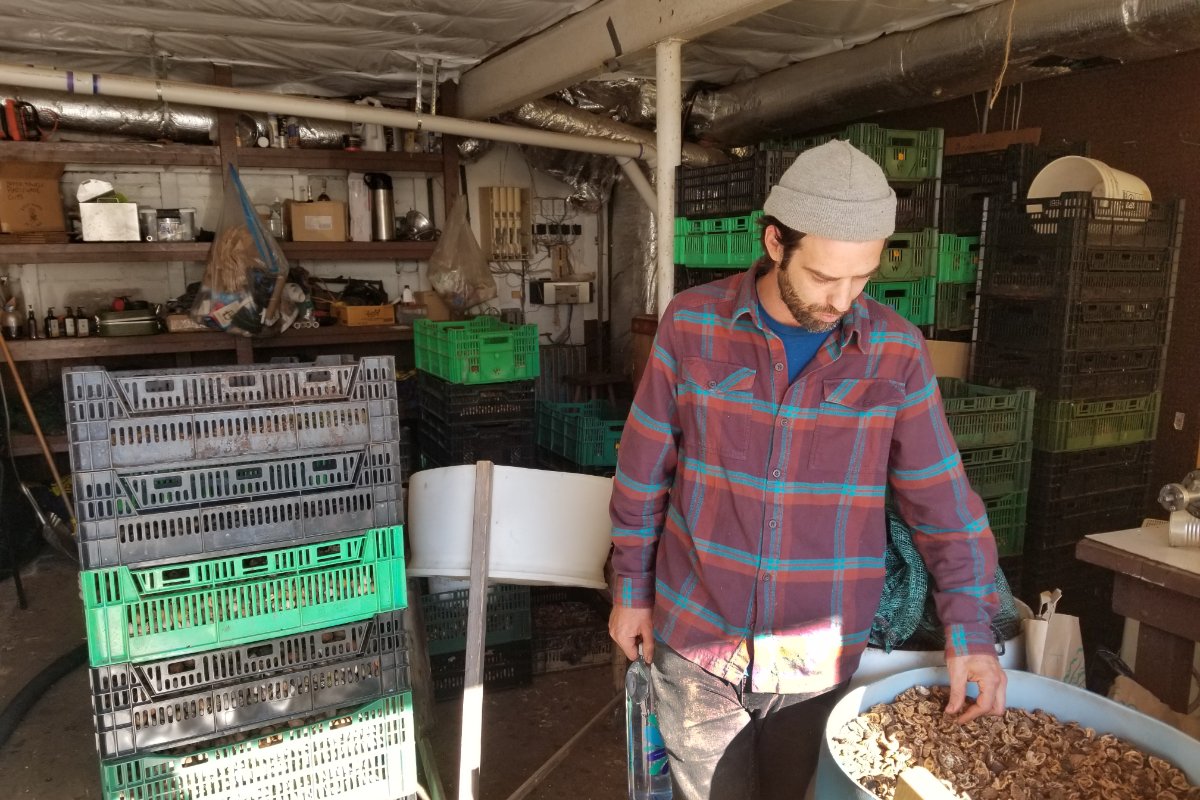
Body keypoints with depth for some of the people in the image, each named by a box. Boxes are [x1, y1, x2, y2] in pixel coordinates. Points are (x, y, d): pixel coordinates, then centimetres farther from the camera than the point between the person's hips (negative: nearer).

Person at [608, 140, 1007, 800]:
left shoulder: (897, 351, -7)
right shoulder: (692, 324, -9)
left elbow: (941, 498, 0)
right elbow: (644, 470, -1)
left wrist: (970, 629, -6)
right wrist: (630, 587, 4)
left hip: (820, 661, 1)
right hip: (695, 643, 0)